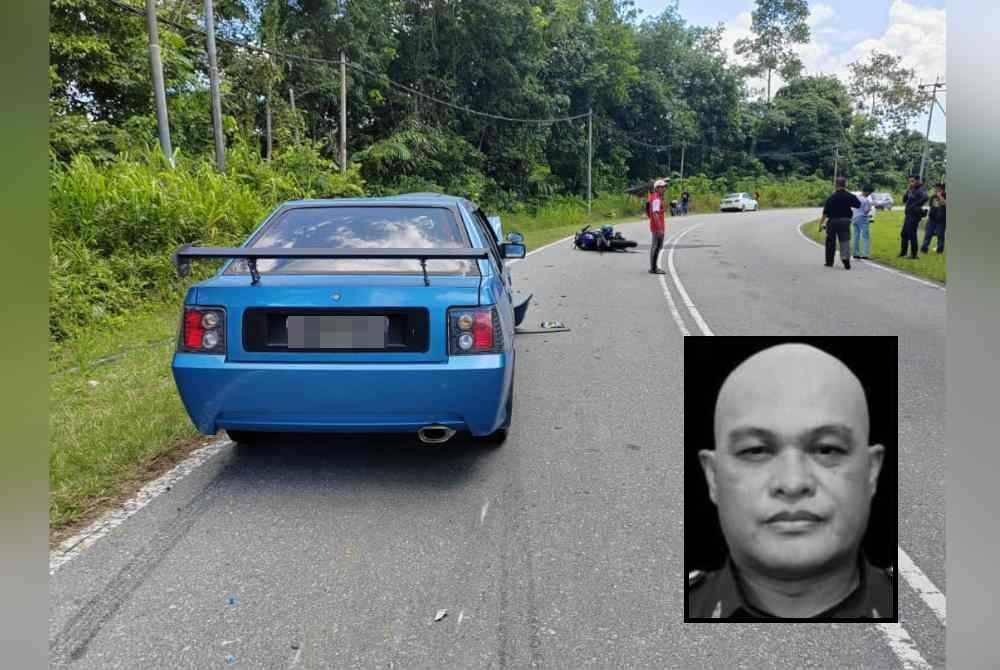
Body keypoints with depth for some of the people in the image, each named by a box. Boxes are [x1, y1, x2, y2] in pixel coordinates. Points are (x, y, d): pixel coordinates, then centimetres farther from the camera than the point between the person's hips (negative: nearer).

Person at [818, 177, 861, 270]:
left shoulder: (831, 198, -10)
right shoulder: (850, 196, -3)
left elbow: (825, 212, -11)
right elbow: (858, 205, 13)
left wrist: (821, 223, -6)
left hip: (832, 221, -1)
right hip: (845, 221, 1)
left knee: (831, 242, 12)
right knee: (845, 241, 1)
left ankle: (829, 262, 20)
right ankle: (846, 258, -21)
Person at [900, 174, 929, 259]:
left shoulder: (921, 190, -12)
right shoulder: (912, 190, 13)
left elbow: (925, 198, -31)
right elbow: (904, 200, 16)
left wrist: (916, 205, -23)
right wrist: (907, 191, 4)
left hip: (914, 215, -9)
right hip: (908, 215, 9)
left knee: (911, 234, -5)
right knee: (903, 233, 15)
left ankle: (914, 254, 3)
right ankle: (903, 252, 26)